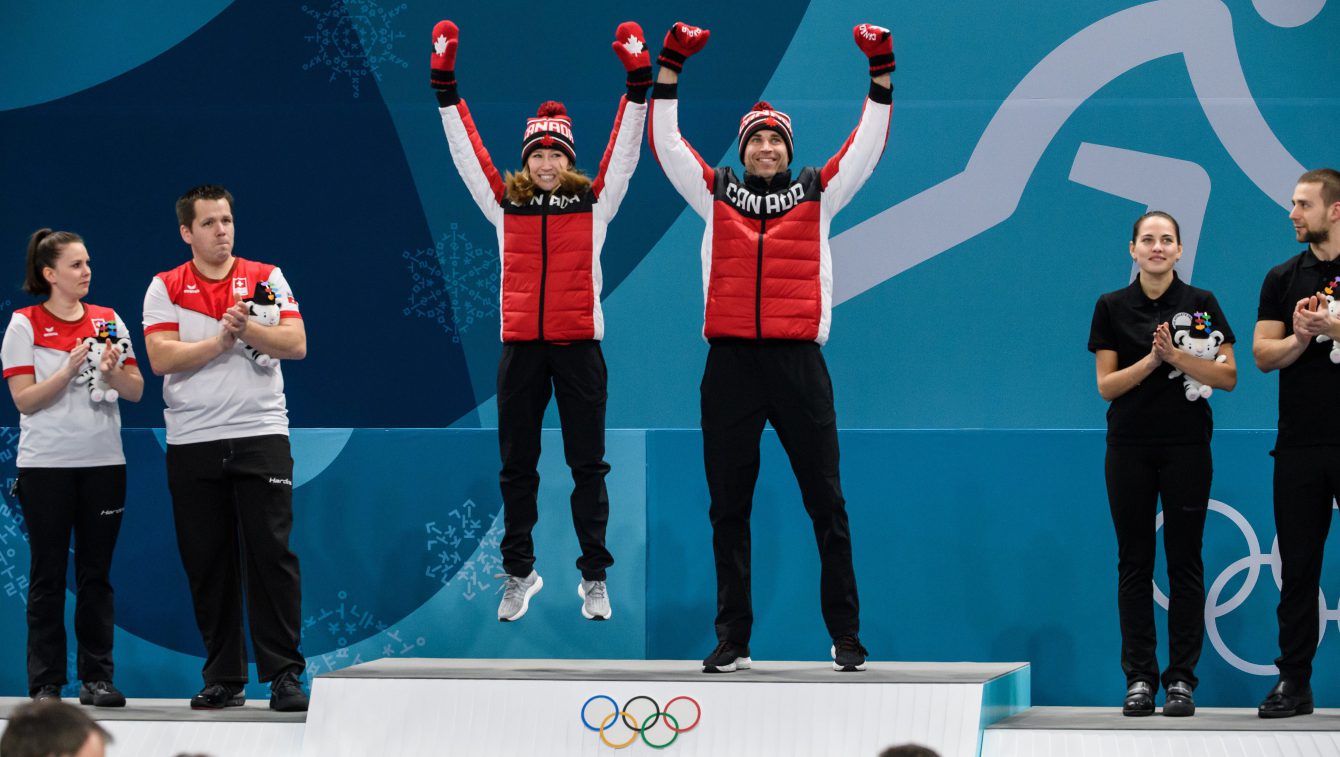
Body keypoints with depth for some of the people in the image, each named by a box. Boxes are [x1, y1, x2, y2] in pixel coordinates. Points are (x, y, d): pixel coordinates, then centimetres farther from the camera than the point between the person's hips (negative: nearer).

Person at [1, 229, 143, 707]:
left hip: (103, 461, 3)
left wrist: (112, 373, -13)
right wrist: (70, 370, -18)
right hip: (46, 465, -3)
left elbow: (136, 391, 6)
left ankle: (96, 677, 9)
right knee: (48, 577, 0)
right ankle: (45, 683, 4)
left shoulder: (108, 322, 8)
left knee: (96, 574, 5)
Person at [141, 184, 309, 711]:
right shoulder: (166, 288, 7)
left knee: (271, 554, -7)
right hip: (192, 444, 1)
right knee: (207, 564, 4)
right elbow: (160, 357, -6)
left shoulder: (266, 278, 7)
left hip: (261, 436, -1)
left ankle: (284, 674, -4)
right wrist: (221, 340, -12)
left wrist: (247, 329, -16)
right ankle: (223, 678, 13)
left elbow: (296, 344, -3)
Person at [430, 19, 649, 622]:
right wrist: (444, 80, 2)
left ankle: (594, 578, 7)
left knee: (588, 464, 1)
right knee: (516, 465, 6)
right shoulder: (505, 203, 8)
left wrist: (638, 77, -8)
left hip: (578, 344, -1)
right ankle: (518, 574, 15)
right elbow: (466, 149, 8)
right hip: (521, 345, 2)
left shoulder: (593, 202, 5)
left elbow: (625, 148, 1)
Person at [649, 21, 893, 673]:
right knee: (728, 507, 3)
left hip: (798, 361, -1)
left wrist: (880, 70, 0)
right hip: (730, 362, 1)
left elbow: (869, 143, 9)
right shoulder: (715, 193, 12)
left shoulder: (818, 192, 11)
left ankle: (846, 636, 6)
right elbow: (665, 142, 10)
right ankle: (732, 638, 8)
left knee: (826, 503, 0)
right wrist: (670, 67, 4)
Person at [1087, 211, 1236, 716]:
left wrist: (1177, 355, -17)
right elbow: (1106, 385, -1)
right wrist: (1151, 360, -16)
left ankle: (1182, 678, 5)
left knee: (1184, 560, 0)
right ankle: (1139, 678, 8)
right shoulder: (1112, 308, 4)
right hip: (1129, 447, 1)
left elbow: (1228, 376, -4)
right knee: (1134, 561, 3)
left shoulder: (1201, 305, 1)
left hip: (1187, 446, -1)